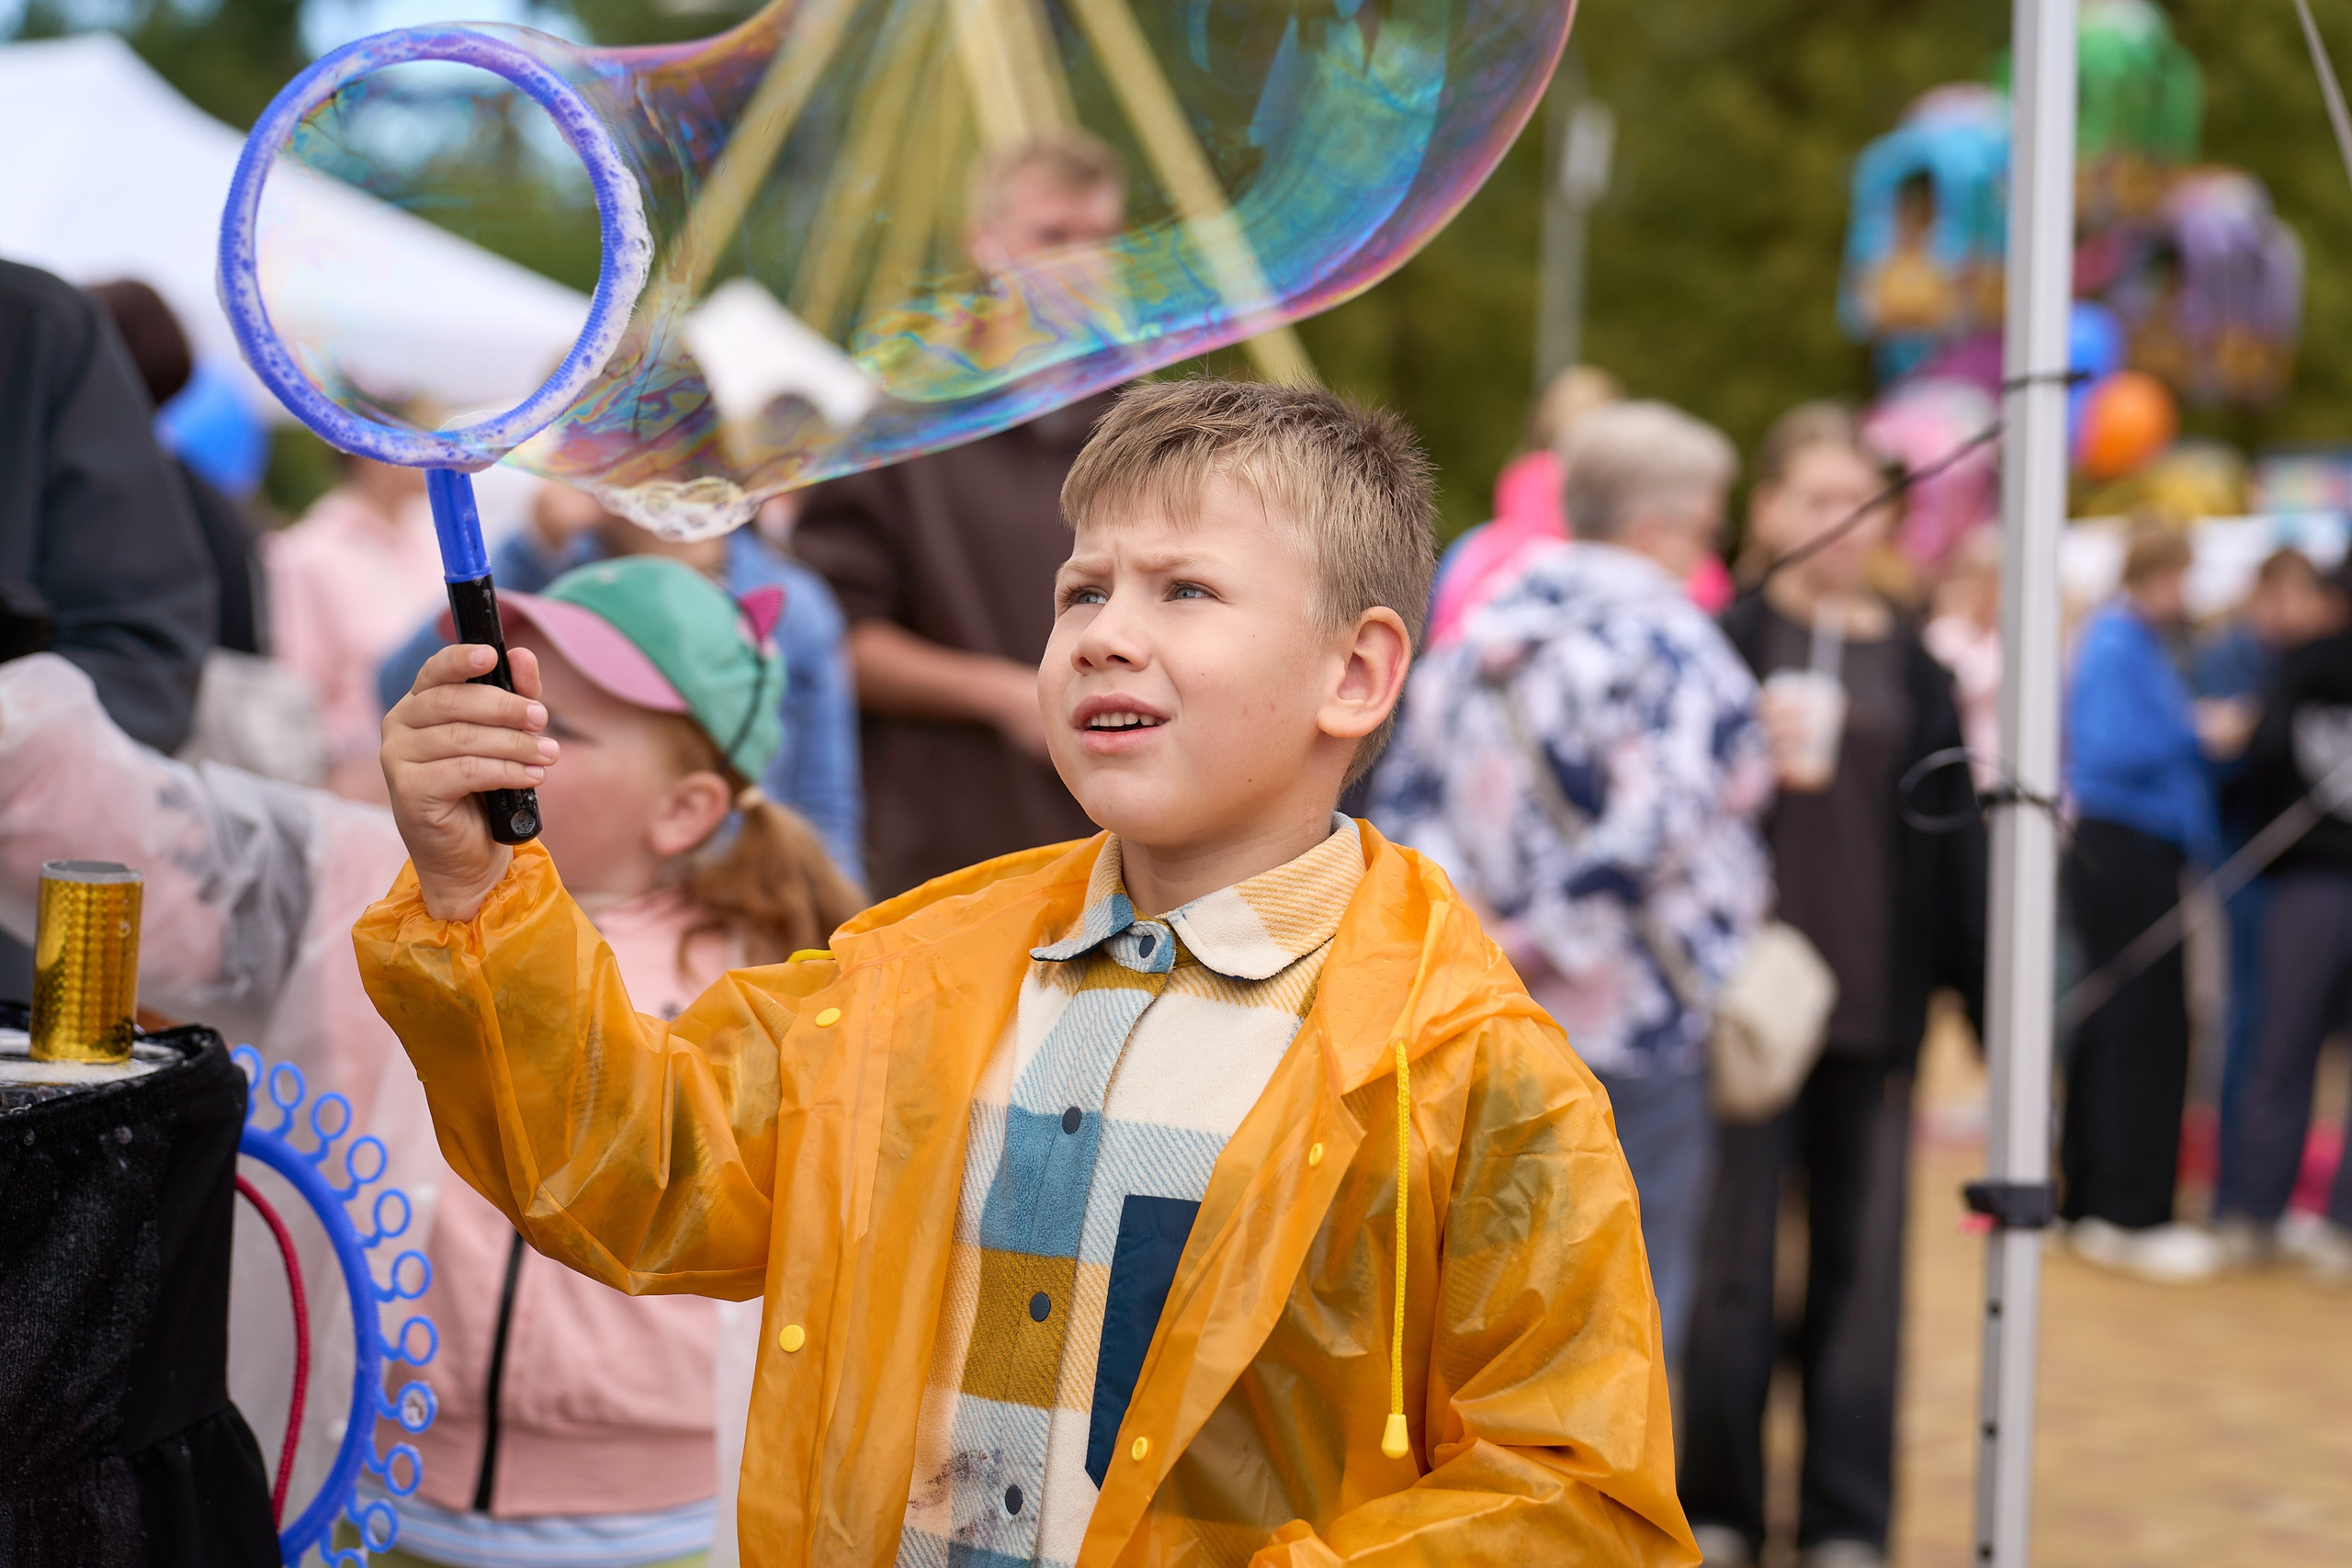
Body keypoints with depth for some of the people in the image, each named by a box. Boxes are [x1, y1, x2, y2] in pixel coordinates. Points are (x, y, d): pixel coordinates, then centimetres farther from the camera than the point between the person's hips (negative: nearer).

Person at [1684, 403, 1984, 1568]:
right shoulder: (1721, 640, 1)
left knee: (1860, 1262, 6)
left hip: (1876, 1008, 3)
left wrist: (1982, 992, 7)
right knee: (1732, 1258, 2)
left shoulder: (1914, 666, 11)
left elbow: (1950, 839, 10)